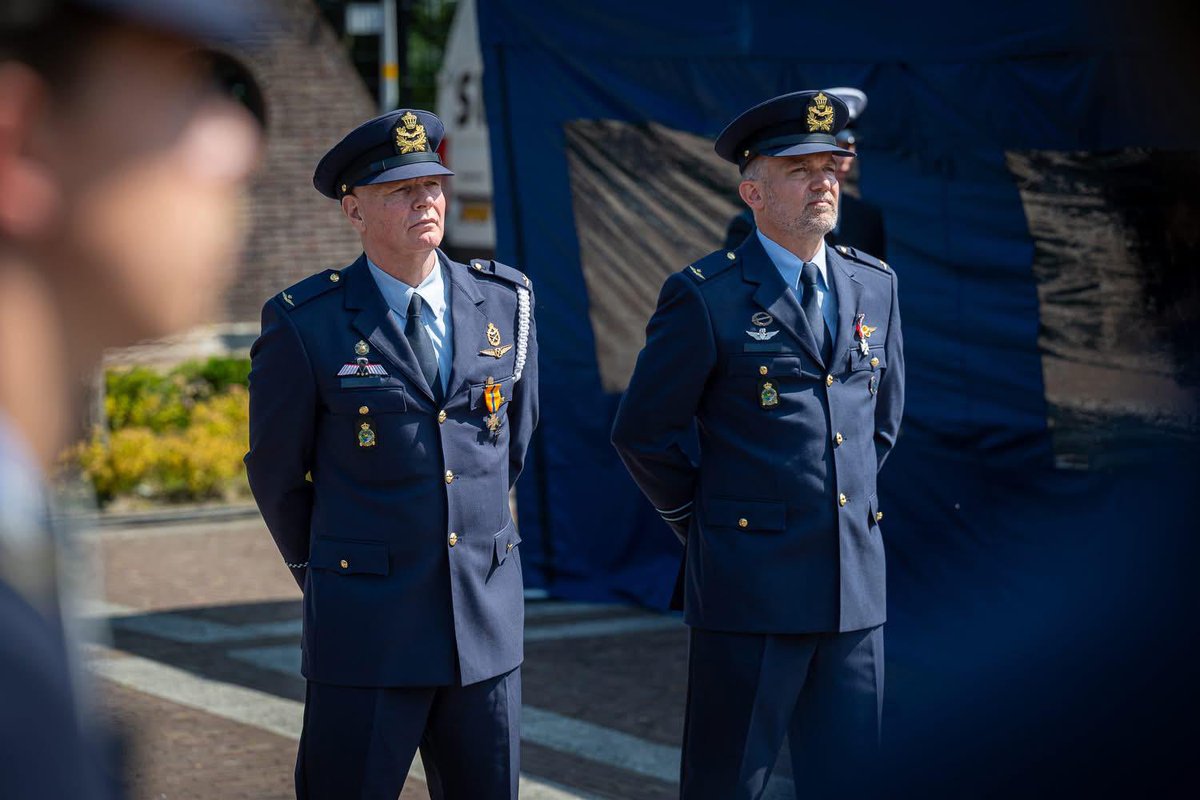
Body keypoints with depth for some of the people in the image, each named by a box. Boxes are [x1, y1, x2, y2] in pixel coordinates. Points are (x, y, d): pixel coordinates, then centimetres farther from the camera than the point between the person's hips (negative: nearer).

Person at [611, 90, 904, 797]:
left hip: (857, 584, 5)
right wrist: (703, 525, 4)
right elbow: (644, 432, -1)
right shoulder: (705, 295, -6)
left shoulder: (875, 285, 11)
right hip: (751, 580, -5)